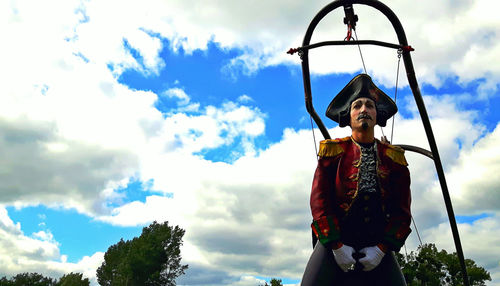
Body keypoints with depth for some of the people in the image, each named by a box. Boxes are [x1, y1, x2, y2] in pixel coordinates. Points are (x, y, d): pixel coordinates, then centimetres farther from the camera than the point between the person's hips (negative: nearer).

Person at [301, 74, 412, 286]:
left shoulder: (394, 157, 8)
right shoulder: (333, 151, 3)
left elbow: (402, 209, 4)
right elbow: (319, 200, -3)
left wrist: (382, 248, -7)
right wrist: (337, 246, -10)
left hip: (379, 247, 2)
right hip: (334, 242, -1)